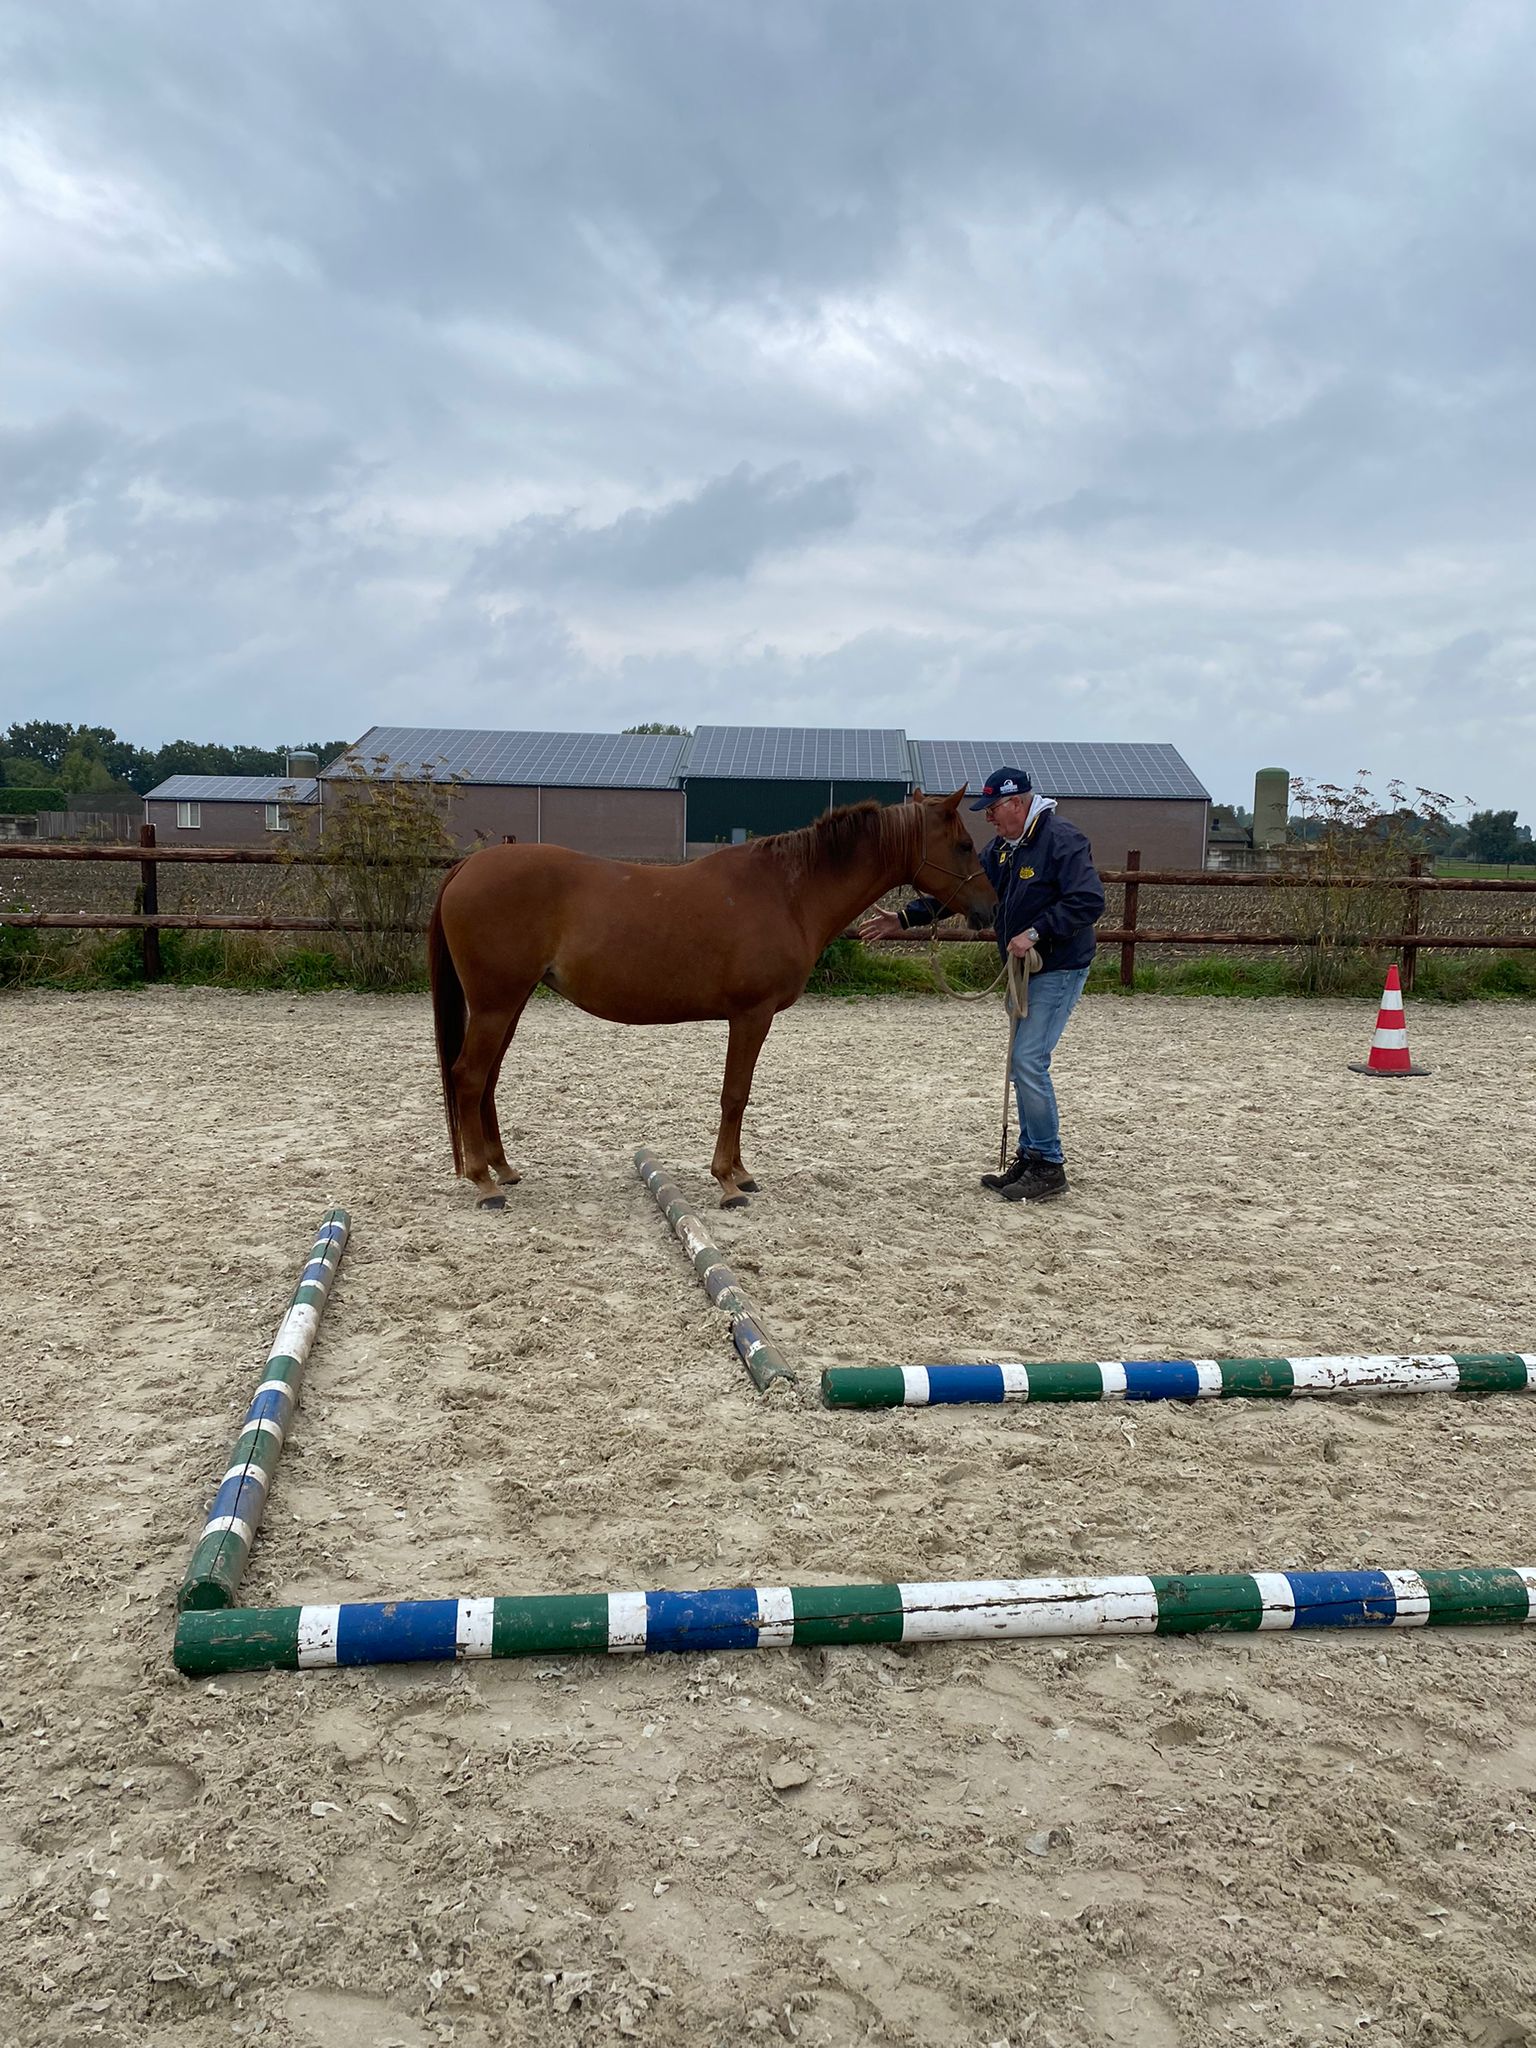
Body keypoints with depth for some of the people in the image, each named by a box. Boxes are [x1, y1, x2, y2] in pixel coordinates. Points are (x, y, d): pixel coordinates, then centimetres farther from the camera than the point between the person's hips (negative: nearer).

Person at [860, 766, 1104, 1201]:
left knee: (1028, 1060, -14)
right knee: (1022, 1063, 13)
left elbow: (1089, 902, -25)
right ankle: (1029, 1158, 23)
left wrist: (1036, 932, -28)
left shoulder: (1062, 840, -17)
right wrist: (905, 918, 8)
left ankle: (1049, 1168, -5)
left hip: (1060, 970, -9)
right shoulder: (1001, 847, 11)